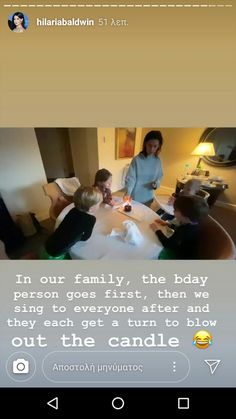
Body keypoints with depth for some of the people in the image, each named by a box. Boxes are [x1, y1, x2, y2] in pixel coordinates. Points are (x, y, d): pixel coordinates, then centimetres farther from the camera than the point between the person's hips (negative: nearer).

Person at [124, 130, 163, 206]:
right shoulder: (137, 159, -15)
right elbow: (130, 178, -17)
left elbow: (159, 177, 9)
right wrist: (127, 192, -33)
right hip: (135, 197, -3)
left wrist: (157, 183, -14)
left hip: (148, 198, 4)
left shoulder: (157, 161, -2)